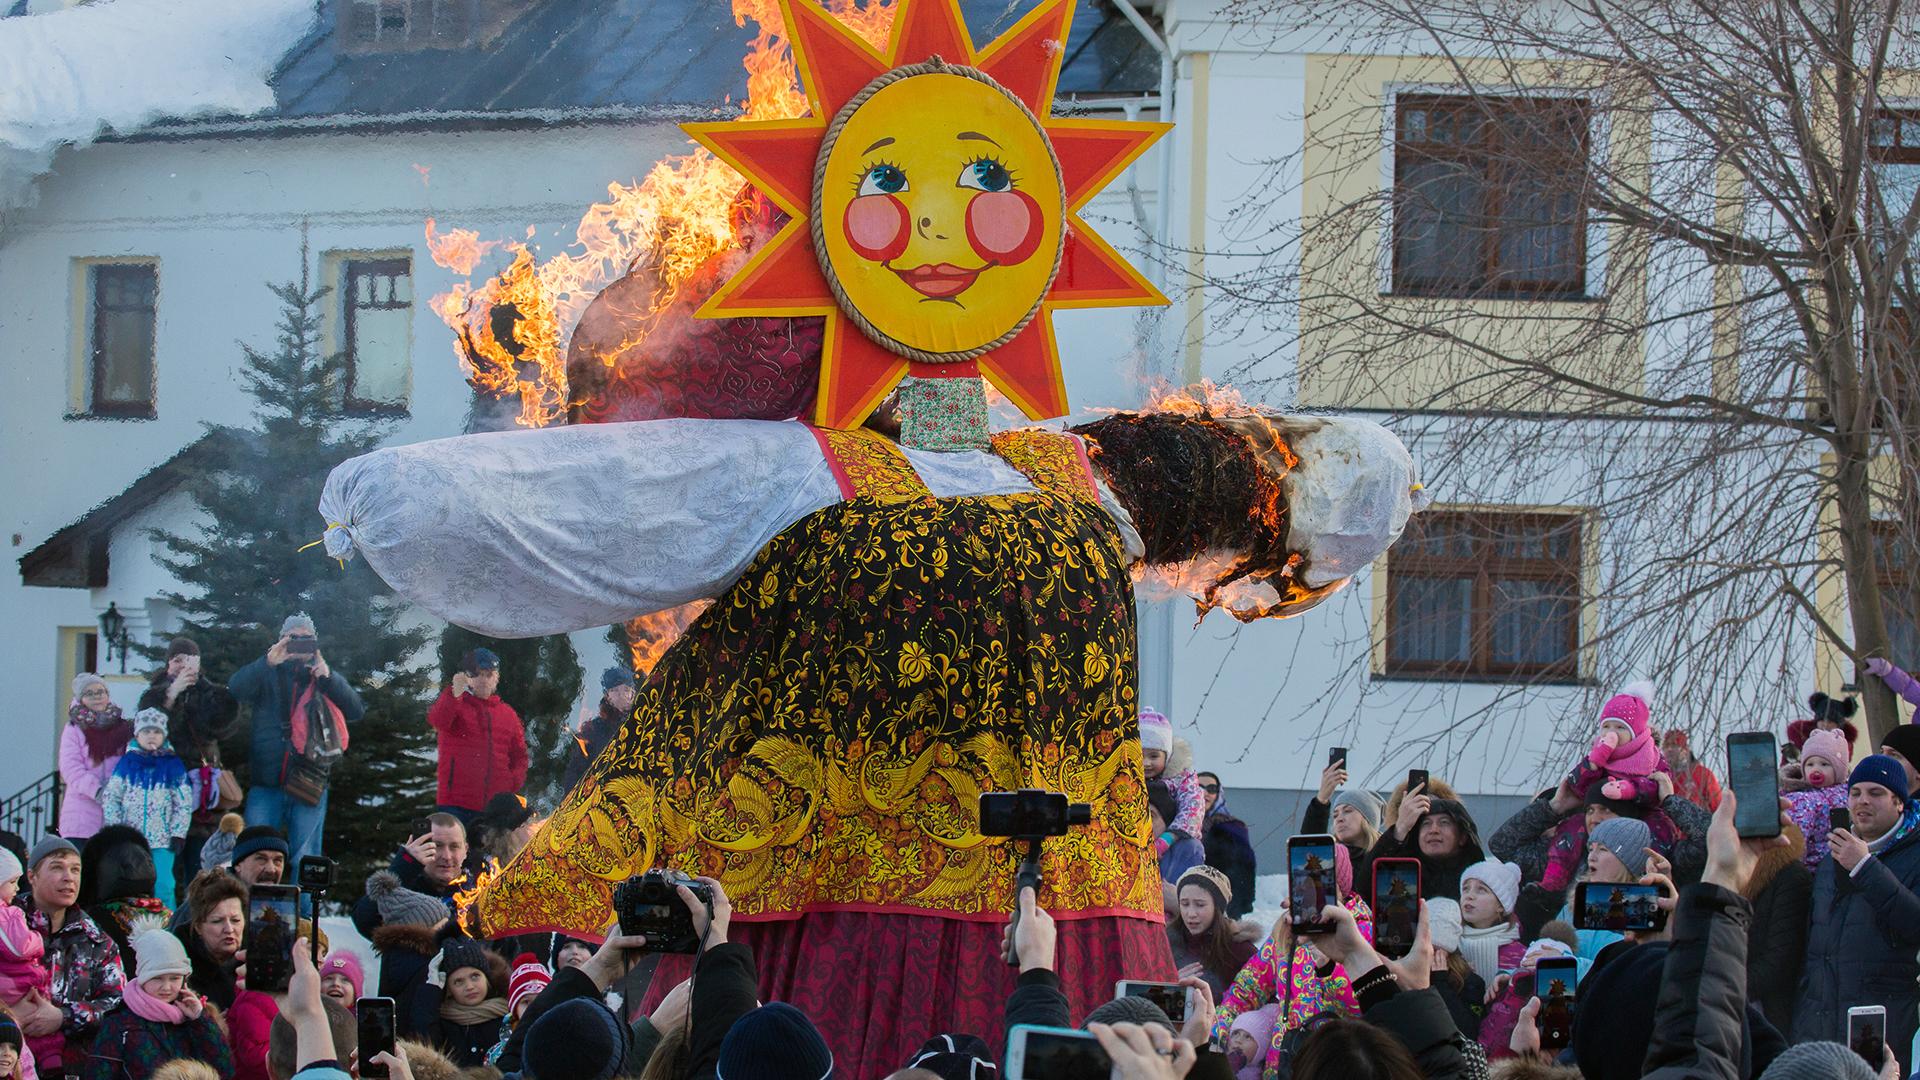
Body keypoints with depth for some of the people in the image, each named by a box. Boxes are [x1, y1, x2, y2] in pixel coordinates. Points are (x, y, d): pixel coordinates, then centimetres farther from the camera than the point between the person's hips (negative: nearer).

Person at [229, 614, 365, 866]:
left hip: (308, 786, 1)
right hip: (266, 783, -1)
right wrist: (268, 663, -23)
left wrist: (328, 677, -18)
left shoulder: (327, 678, 12)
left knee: (306, 861, 2)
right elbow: (235, 690, -10)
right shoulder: (267, 674, 9)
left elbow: (355, 712, -3)